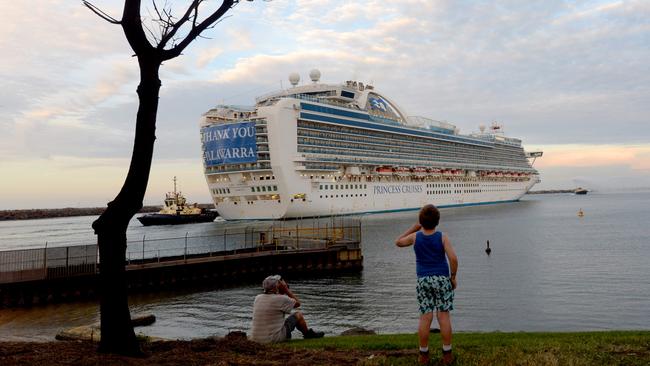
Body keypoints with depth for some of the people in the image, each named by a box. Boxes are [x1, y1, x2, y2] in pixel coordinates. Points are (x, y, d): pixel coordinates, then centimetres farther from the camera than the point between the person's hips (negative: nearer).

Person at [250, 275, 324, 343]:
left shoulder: (257, 298, 3)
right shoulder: (280, 299, -16)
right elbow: (297, 303, 2)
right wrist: (286, 289, 3)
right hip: (275, 339, -6)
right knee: (298, 315, 9)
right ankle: (309, 334, 33)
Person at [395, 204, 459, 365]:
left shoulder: (415, 237, -5)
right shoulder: (442, 237, -10)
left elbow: (398, 242, 13)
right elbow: (453, 258, -17)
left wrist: (414, 227, 14)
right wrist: (453, 277, -3)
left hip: (423, 281, 2)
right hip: (442, 279, -1)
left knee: (425, 317, 4)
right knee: (444, 316, 2)